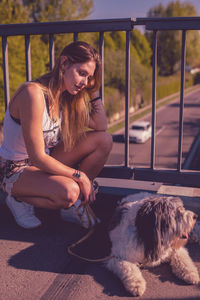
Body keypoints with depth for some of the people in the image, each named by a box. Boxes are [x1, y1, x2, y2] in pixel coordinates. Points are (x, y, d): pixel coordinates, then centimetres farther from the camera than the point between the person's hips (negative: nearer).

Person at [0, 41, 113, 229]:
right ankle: (20, 199, -4)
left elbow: (101, 127, 0)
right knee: (68, 191, -36)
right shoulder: (33, 94, -27)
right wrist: (80, 176, -21)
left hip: (46, 162, 8)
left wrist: (93, 90, -5)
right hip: (15, 170, -8)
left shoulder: (65, 97, -1)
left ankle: (72, 206, 1)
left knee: (104, 140, -6)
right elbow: (38, 157, -28)